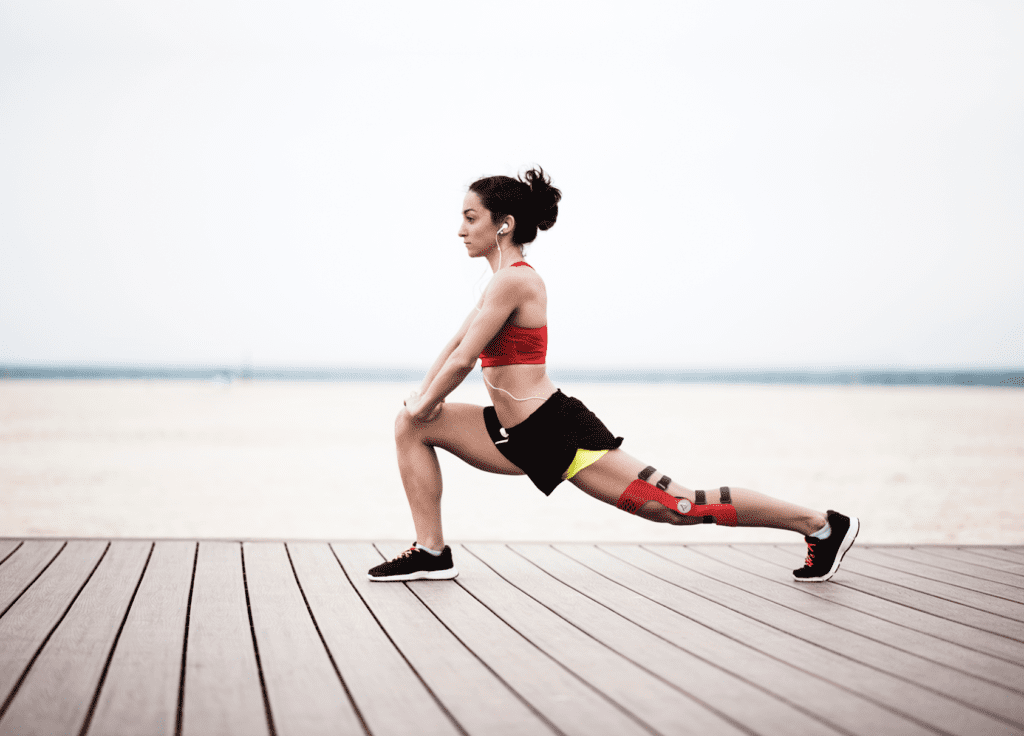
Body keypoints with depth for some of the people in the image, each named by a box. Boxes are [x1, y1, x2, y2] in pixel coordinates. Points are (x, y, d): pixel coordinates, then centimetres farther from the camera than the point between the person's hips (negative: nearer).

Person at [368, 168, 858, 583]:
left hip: (558, 432, -10)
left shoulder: (513, 280, -17)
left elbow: (462, 361, -18)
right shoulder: (504, 281, 15)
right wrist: (421, 399, 13)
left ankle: (821, 525, 2)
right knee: (411, 427, 8)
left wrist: (424, 405, -3)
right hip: (521, 437, 10)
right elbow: (456, 344, 23)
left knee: (674, 506, -7)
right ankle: (431, 552, 8)